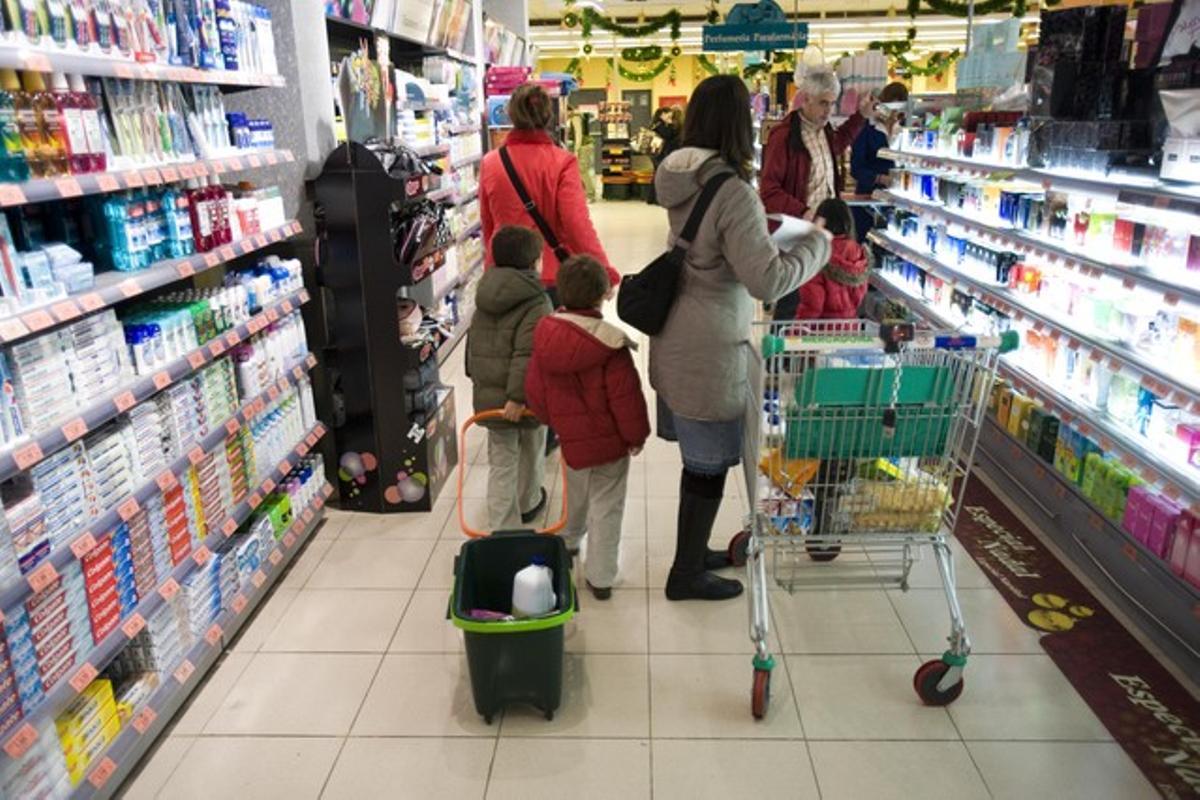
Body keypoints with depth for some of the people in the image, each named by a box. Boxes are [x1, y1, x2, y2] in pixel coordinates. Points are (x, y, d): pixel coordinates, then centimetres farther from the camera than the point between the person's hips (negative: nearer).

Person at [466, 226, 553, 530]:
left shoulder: (485, 297, 6)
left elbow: (473, 343, 14)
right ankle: (528, 503, 42)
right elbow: (527, 355, -26)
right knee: (531, 454, 21)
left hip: (488, 396, 5)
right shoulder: (536, 303, -16)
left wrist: (478, 379, 26)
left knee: (501, 463, 10)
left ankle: (502, 526, 7)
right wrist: (517, 397, -26)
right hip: (526, 398, -5)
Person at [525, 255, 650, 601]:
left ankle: (569, 541, 51)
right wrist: (636, 434, -4)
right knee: (606, 507, 7)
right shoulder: (610, 344, -22)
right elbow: (625, 396, -19)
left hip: (570, 436, 5)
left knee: (576, 493, 29)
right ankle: (600, 578, 15)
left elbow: (535, 390, 2)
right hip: (609, 440, -5)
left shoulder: (545, 337, -6)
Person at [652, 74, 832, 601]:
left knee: (698, 458, 22)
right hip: (710, 352, -8)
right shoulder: (733, 192, -21)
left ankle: (692, 551, 40)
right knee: (708, 465, 8)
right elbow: (768, 281, -23)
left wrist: (780, 229, 14)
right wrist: (816, 242, -7)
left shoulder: (680, 178, 4)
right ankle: (687, 574, 25)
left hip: (676, 340, 8)